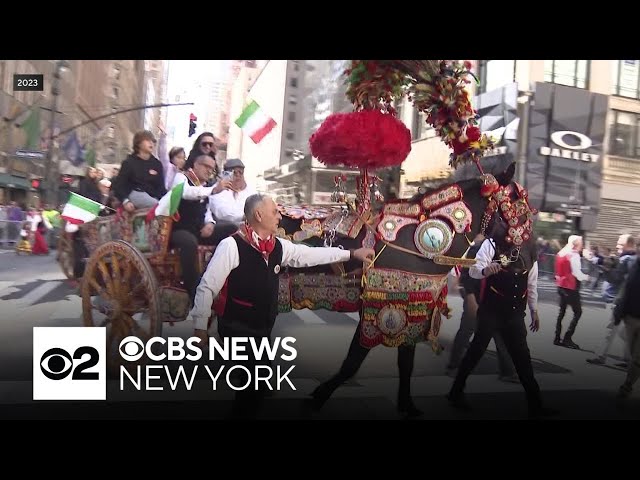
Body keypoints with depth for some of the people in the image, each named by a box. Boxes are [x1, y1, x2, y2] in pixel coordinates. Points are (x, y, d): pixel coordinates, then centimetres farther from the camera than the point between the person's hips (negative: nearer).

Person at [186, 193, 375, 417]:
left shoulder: (278, 246, 5)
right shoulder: (231, 245, -17)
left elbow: (310, 254, 13)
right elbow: (207, 287, -15)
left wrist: (351, 253, 13)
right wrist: (200, 326, -16)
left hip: (263, 329, 7)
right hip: (237, 329, -7)